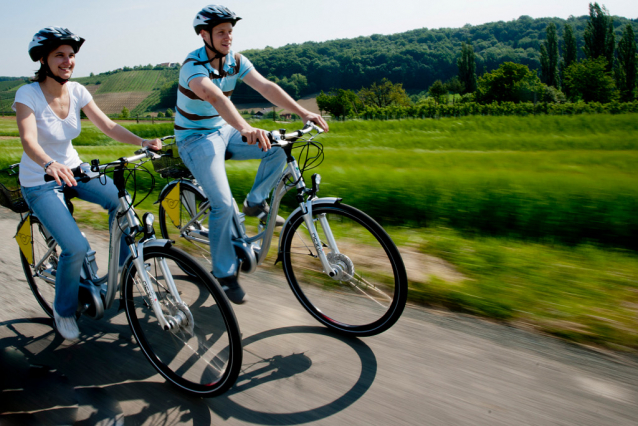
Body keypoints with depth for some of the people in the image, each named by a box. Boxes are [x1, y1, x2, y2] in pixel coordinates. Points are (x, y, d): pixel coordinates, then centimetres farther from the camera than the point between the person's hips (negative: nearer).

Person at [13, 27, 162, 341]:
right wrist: (50, 165, -56)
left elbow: (107, 126, -10)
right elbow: (28, 140, -35)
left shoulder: (77, 91, -6)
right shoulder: (28, 95, -20)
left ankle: (123, 268, 6)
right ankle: (63, 311, 8)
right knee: (76, 247, -20)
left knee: (121, 200, -19)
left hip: (72, 170, 5)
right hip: (39, 182, -5)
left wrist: (142, 142, -26)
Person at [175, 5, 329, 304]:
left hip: (224, 131, 6)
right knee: (223, 204, -20)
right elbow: (214, 96, -43)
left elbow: (266, 87, -15)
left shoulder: (235, 60, -3)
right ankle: (225, 274, -2)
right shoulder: (193, 65, -23)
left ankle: (256, 203, 6)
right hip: (195, 138, -6)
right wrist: (245, 128, -61)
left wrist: (303, 112, -28)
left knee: (279, 148, -15)